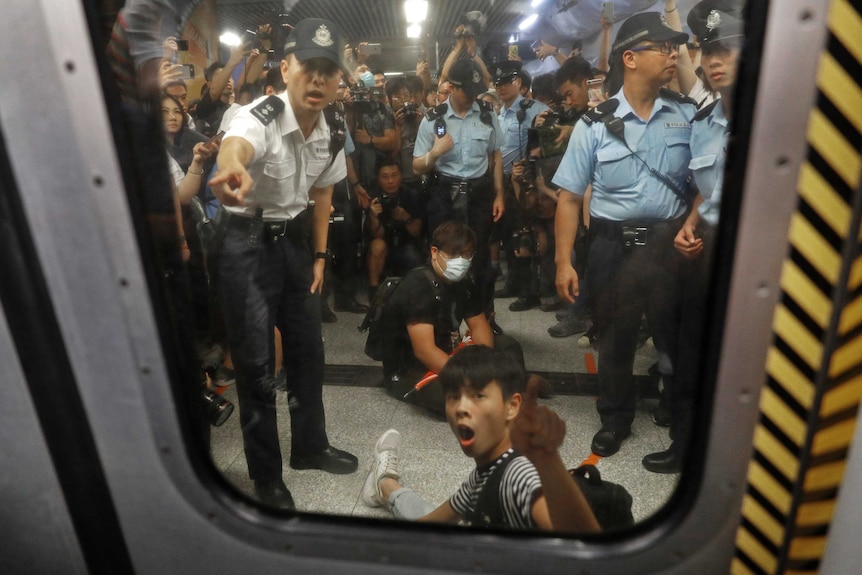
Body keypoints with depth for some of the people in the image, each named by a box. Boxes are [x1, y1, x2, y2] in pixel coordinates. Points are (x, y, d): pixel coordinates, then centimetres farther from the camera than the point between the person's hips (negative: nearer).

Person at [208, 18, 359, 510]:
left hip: (295, 239, 7)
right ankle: (266, 476, 18)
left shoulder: (331, 134, -3)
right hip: (247, 244, -6)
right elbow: (235, 143, -49)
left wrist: (320, 256, 9)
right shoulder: (261, 117, -24)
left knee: (308, 347, 15)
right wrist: (233, 169, -73)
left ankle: (310, 446, 35)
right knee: (256, 363, -1)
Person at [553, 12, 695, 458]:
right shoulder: (595, 124, -6)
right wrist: (564, 261, -10)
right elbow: (570, 196, -6)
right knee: (615, 337, 14)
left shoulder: (687, 115, 1)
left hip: (669, 242, 2)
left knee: (676, 335, 13)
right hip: (613, 245, -1)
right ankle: (615, 419, 37)